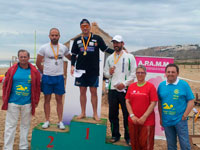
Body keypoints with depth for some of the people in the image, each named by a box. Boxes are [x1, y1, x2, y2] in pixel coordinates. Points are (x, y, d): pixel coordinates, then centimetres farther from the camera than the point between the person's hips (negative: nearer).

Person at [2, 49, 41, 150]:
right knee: (10, 125, 4)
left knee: (25, 125, 11)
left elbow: (37, 87, 7)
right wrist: (5, 99, 2)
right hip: (13, 103, -1)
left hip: (27, 104, 1)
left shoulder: (34, 72, 1)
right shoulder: (12, 70, 0)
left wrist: (36, 101, 6)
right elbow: (5, 85, 5)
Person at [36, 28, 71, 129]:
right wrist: (44, 72, 4)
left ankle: (60, 121, 11)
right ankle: (47, 121, 16)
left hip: (59, 77, 1)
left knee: (59, 100, 5)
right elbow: (38, 63, 3)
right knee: (47, 99, 7)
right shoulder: (44, 48, -3)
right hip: (47, 77, -1)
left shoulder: (63, 48, 3)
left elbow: (71, 58, 18)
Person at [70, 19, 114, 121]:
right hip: (81, 70, 2)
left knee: (93, 91, 2)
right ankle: (83, 113, 18)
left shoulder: (97, 39, 4)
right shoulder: (77, 40, 10)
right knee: (82, 91, 7)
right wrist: (72, 65, 0)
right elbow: (74, 54, 13)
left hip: (93, 70, -2)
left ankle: (95, 114, 12)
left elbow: (106, 49, 6)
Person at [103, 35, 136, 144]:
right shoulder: (109, 58, 14)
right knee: (113, 114, 9)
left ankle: (128, 137, 12)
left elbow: (133, 74, -2)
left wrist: (124, 83, -12)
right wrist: (109, 72, -7)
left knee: (127, 114, 0)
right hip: (112, 89, 4)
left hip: (125, 90, -4)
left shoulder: (129, 57, 2)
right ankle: (115, 135, 22)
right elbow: (105, 73, 16)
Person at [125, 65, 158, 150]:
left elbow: (153, 103, -8)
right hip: (133, 120, 4)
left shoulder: (150, 86, -4)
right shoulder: (131, 86, 7)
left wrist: (144, 117, -12)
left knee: (145, 143, 1)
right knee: (134, 143, 12)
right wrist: (132, 115, -4)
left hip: (147, 121, -3)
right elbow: (127, 102, 7)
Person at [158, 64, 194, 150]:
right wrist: (161, 118, 8)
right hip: (166, 121, 3)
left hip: (180, 120, -3)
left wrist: (184, 116, -10)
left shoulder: (184, 85, -4)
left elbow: (191, 101, -4)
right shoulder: (161, 85, 5)